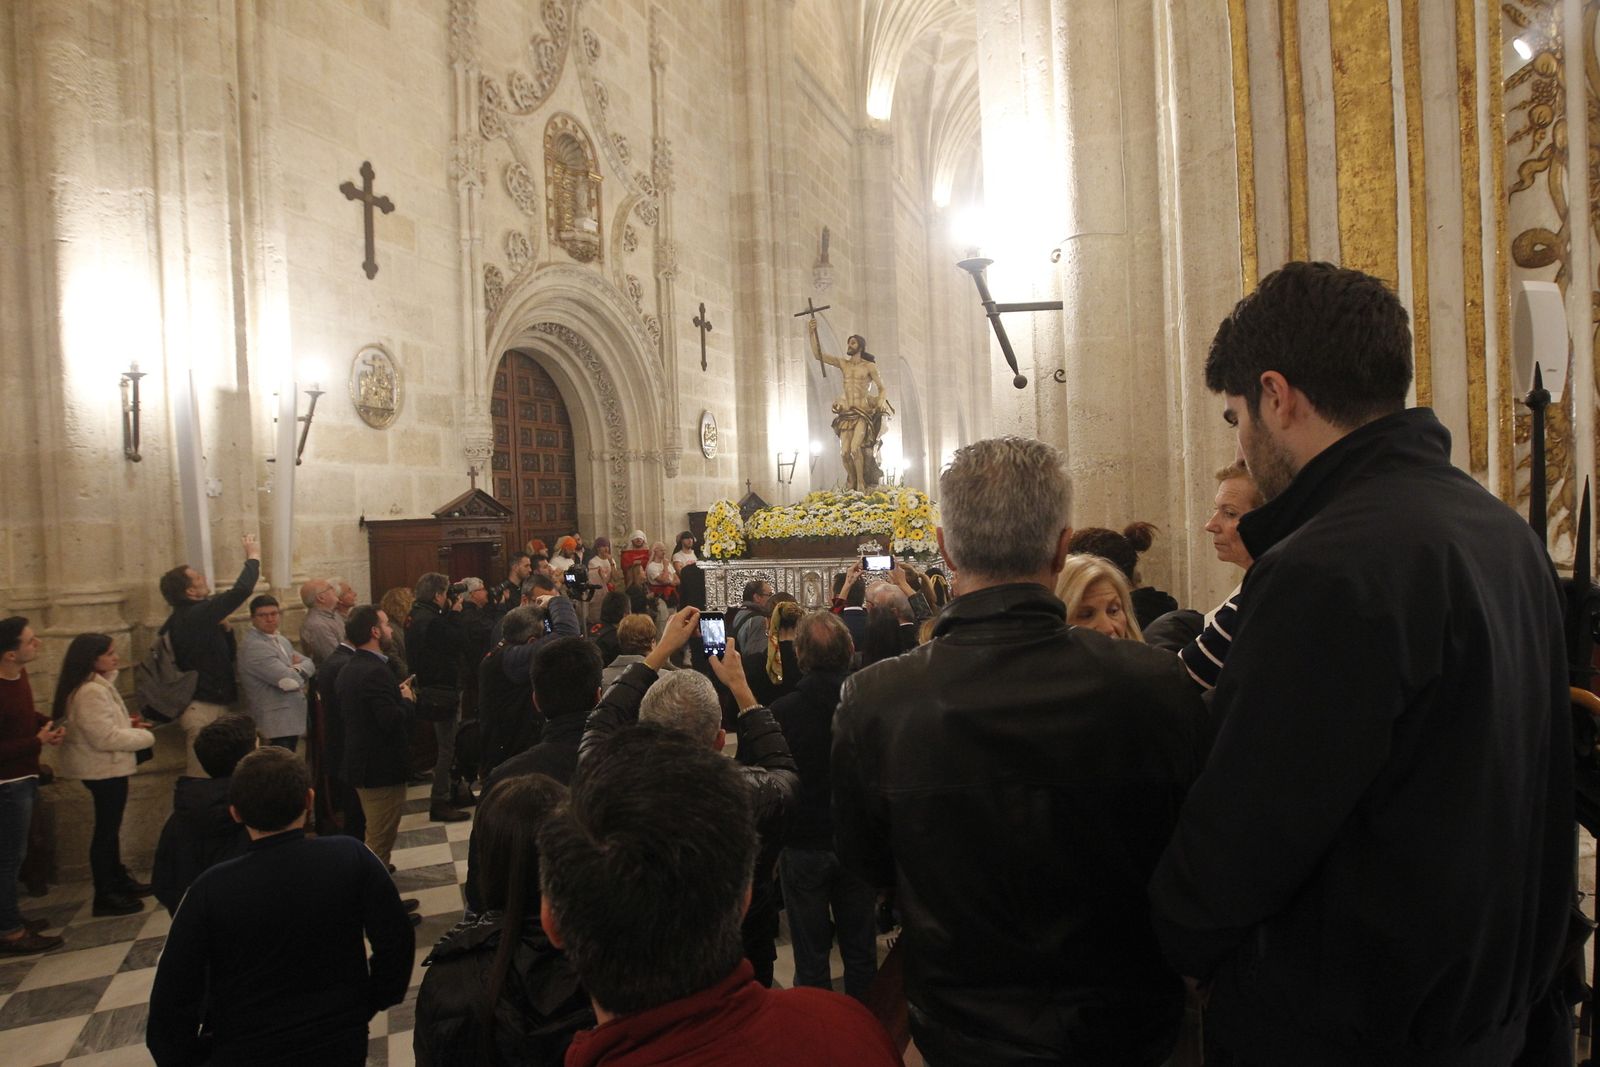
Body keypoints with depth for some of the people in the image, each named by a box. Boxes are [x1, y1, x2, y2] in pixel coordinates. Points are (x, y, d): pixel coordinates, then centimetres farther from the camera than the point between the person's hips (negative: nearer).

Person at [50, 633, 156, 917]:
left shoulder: (97, 684, 7)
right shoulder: (91, 692, -26)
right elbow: (106, 738, -27)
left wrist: (127, 723, 6)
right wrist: (145, 737, -16)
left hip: (103, 766, 10)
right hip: (104, 768, -10)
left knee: (110, 825, 21)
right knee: (106, 829, 1)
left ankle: (117, 879, 35)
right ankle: (104, 897, 11)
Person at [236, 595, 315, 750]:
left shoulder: (281, 640, 14)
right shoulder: (253, 646, -17)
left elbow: (308, 664, 10)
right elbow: (289, 681, -23)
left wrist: (295, 670, -11)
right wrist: (301, 679, -1)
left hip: (291, 719, 9)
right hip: (275, 724, -9)